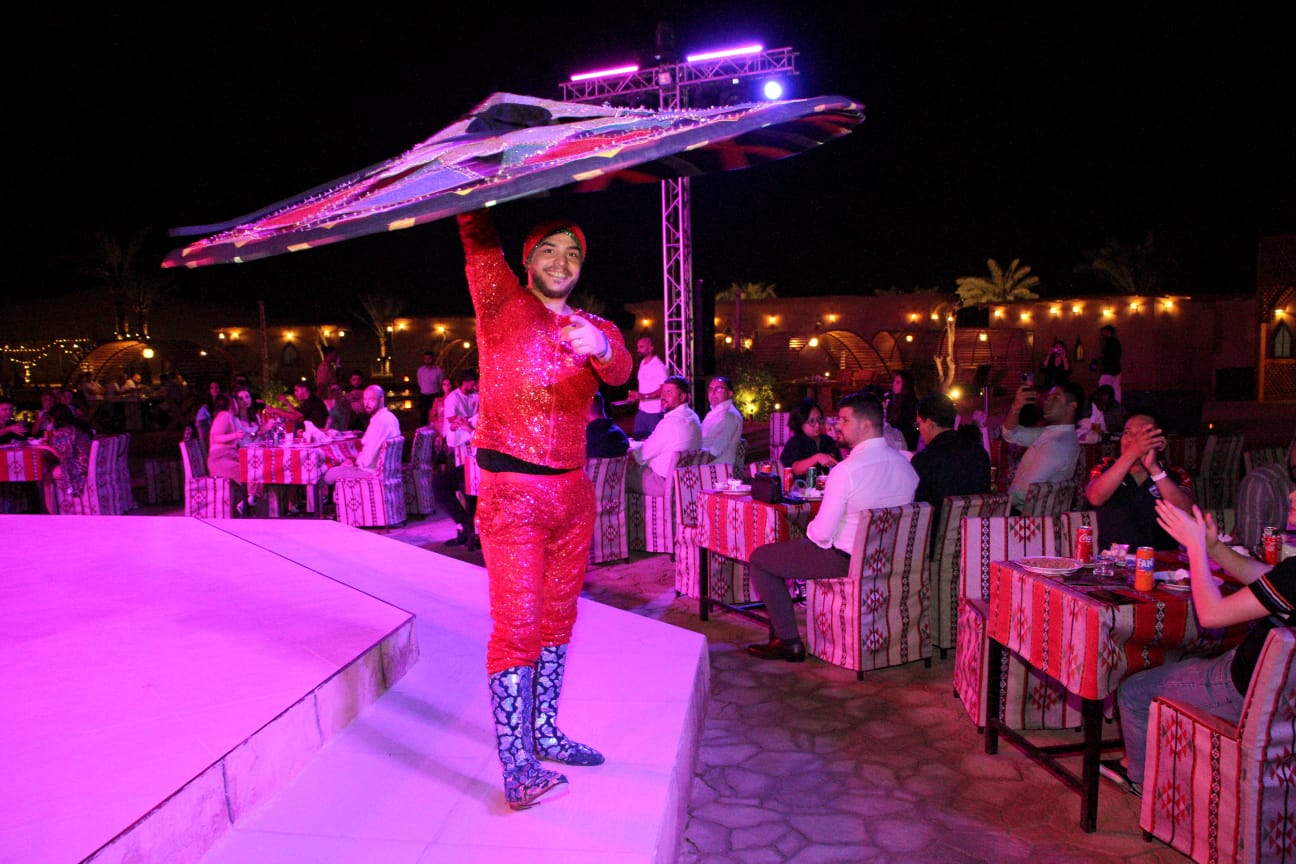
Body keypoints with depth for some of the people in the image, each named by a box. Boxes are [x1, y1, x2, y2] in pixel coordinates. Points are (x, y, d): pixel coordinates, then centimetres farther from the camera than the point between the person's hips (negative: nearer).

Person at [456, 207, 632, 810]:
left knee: (557, 621, 13)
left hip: (572, 492, 5)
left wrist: (599, 346, -35)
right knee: (517, 627, -6)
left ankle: (544, 736, 28)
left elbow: (620, 371, -13)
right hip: (511, 492, -5)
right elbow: (478, 235, -9)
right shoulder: (501, 302, 2)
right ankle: (516, 770, 1)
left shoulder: (595, 329, 9)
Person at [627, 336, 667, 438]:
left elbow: (663, 390, -19)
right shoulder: (642, 363, 13)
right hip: (642, 410, 8)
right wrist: (635, 396, 4)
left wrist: (644, 396, -25)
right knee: (637, 437, 9)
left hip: (655, 412, -8)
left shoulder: (658, 366, -13)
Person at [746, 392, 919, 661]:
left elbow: (822, 534, -21)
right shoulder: (905, 463, -2)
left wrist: (809, 530, 3)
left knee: (759, 558, 6)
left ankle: (789, 641, 9)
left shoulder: (846, 470, -24)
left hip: (846, 561, -8)